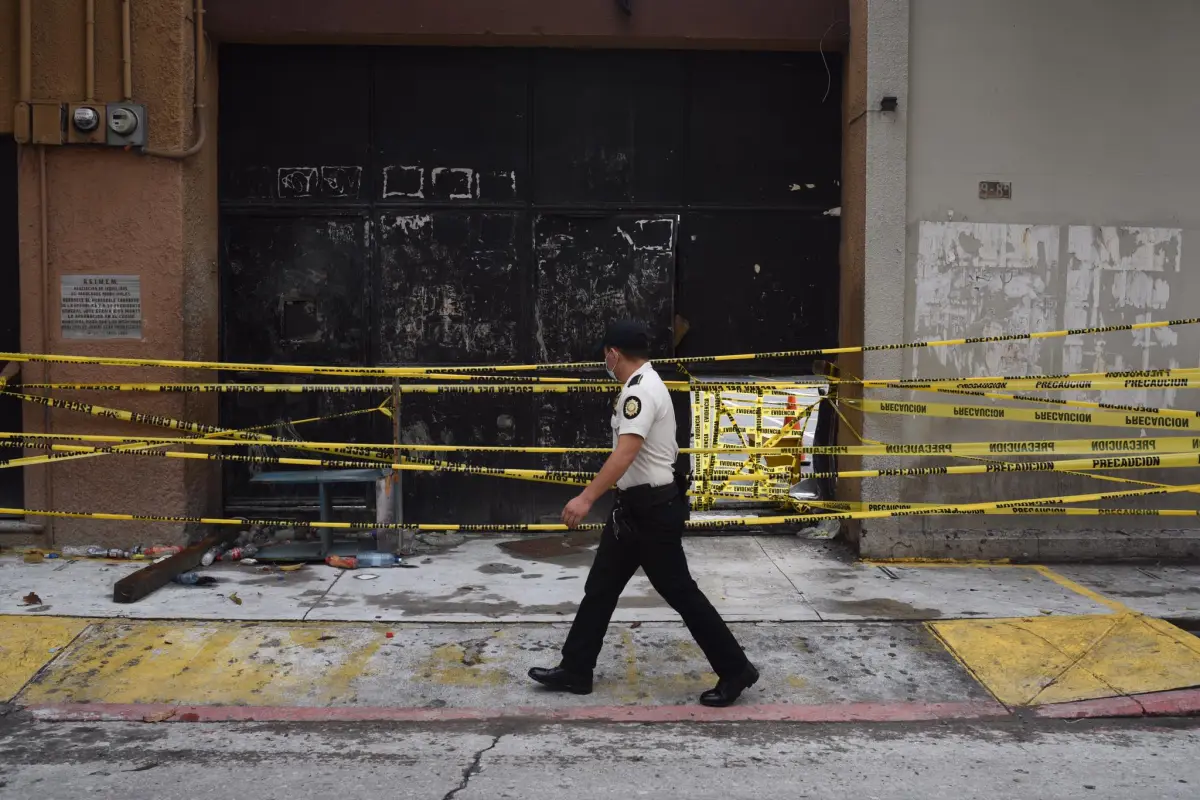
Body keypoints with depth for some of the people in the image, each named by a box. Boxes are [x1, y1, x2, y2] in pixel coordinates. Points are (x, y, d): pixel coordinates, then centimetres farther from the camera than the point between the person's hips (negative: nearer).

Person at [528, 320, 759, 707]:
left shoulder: (640, 390, -20)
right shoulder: (644, 385, 14)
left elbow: (626, 452, -32)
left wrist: (587, 497, -38)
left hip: (652, 508, -11)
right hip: (637, 504, 11)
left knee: (679, 592, -2)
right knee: (600, 587, 12)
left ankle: (735, 669, 10)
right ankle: (575, 670, 19)